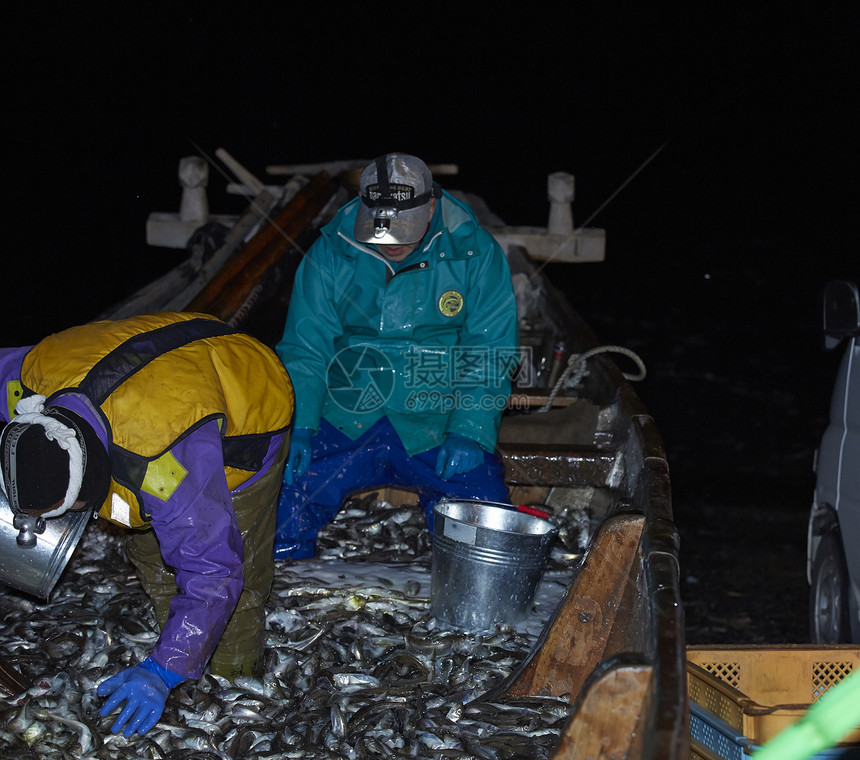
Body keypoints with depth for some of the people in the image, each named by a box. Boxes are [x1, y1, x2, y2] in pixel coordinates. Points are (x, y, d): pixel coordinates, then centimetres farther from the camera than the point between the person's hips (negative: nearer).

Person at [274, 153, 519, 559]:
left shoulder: (475, 254, -5)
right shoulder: (330, 254, -1)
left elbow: (492, 353, -2)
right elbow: (304, 349, 2)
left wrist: (470, 432, -14)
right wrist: (300, 427, -12)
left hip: (437, 427, 0)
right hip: (342, 426, 1)